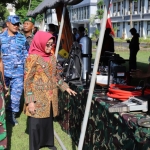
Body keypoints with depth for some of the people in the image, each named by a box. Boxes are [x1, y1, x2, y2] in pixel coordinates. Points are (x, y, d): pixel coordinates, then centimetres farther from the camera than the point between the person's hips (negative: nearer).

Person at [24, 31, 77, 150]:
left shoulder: (52, 57, 8)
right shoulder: (33, 58, -13)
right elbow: (27, 80, -14)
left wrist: (65, 87, 15)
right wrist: (30, 101, -18)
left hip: (50, 97, 6)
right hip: (38, 98, -6)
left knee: (49, 120, 16)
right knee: (36, 123, 3)